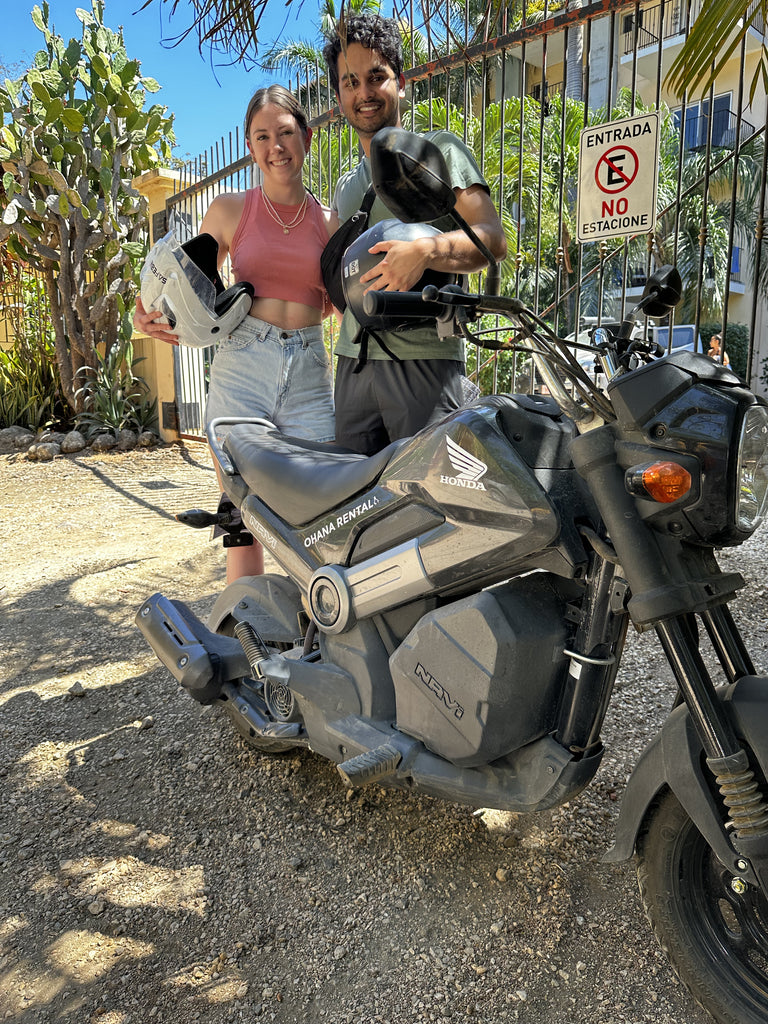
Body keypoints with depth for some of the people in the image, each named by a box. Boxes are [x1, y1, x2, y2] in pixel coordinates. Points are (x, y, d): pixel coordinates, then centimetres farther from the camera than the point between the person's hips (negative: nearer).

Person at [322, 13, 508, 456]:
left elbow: (494, 239, -9)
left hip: (424, 358, -6)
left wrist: (425, 251, -26)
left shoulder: (438, 148, 6)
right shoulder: (345, 187, 26)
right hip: (353, 363, 6)